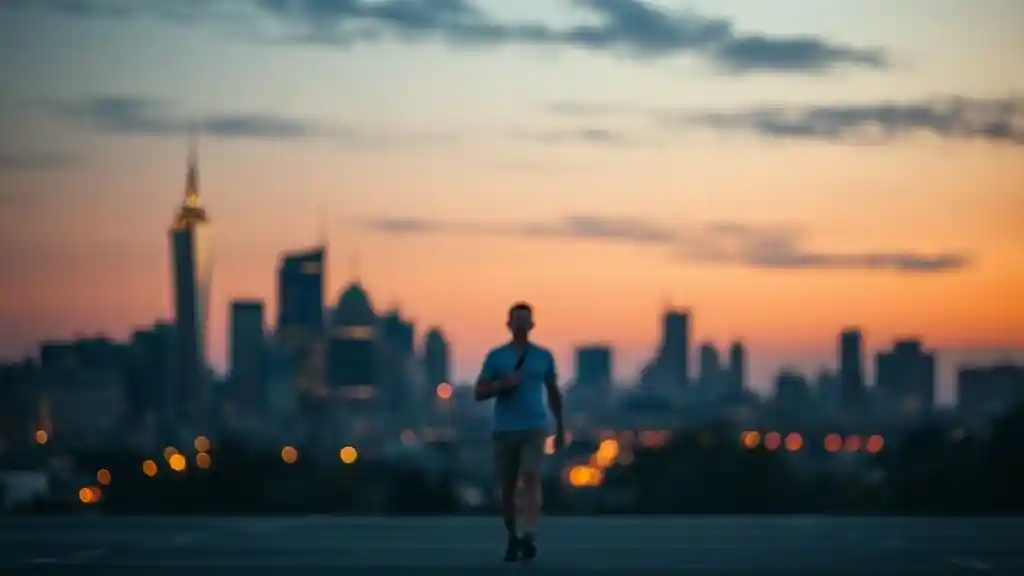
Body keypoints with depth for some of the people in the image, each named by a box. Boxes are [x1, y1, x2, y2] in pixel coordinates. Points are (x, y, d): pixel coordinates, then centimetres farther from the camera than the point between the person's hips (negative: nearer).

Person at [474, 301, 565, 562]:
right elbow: (478, 393, 2)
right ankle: (513, 539, 22)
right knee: (507, 488, 6)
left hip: (534, 427, -1)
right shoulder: (496, 356, 5)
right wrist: (502, 384, -15)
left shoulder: (543, 356, 8)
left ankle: (528, 536, -31)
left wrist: (560, 428, 21)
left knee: (531, 478, -20)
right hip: (504, 430, 1)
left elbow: (554, 393, 19)